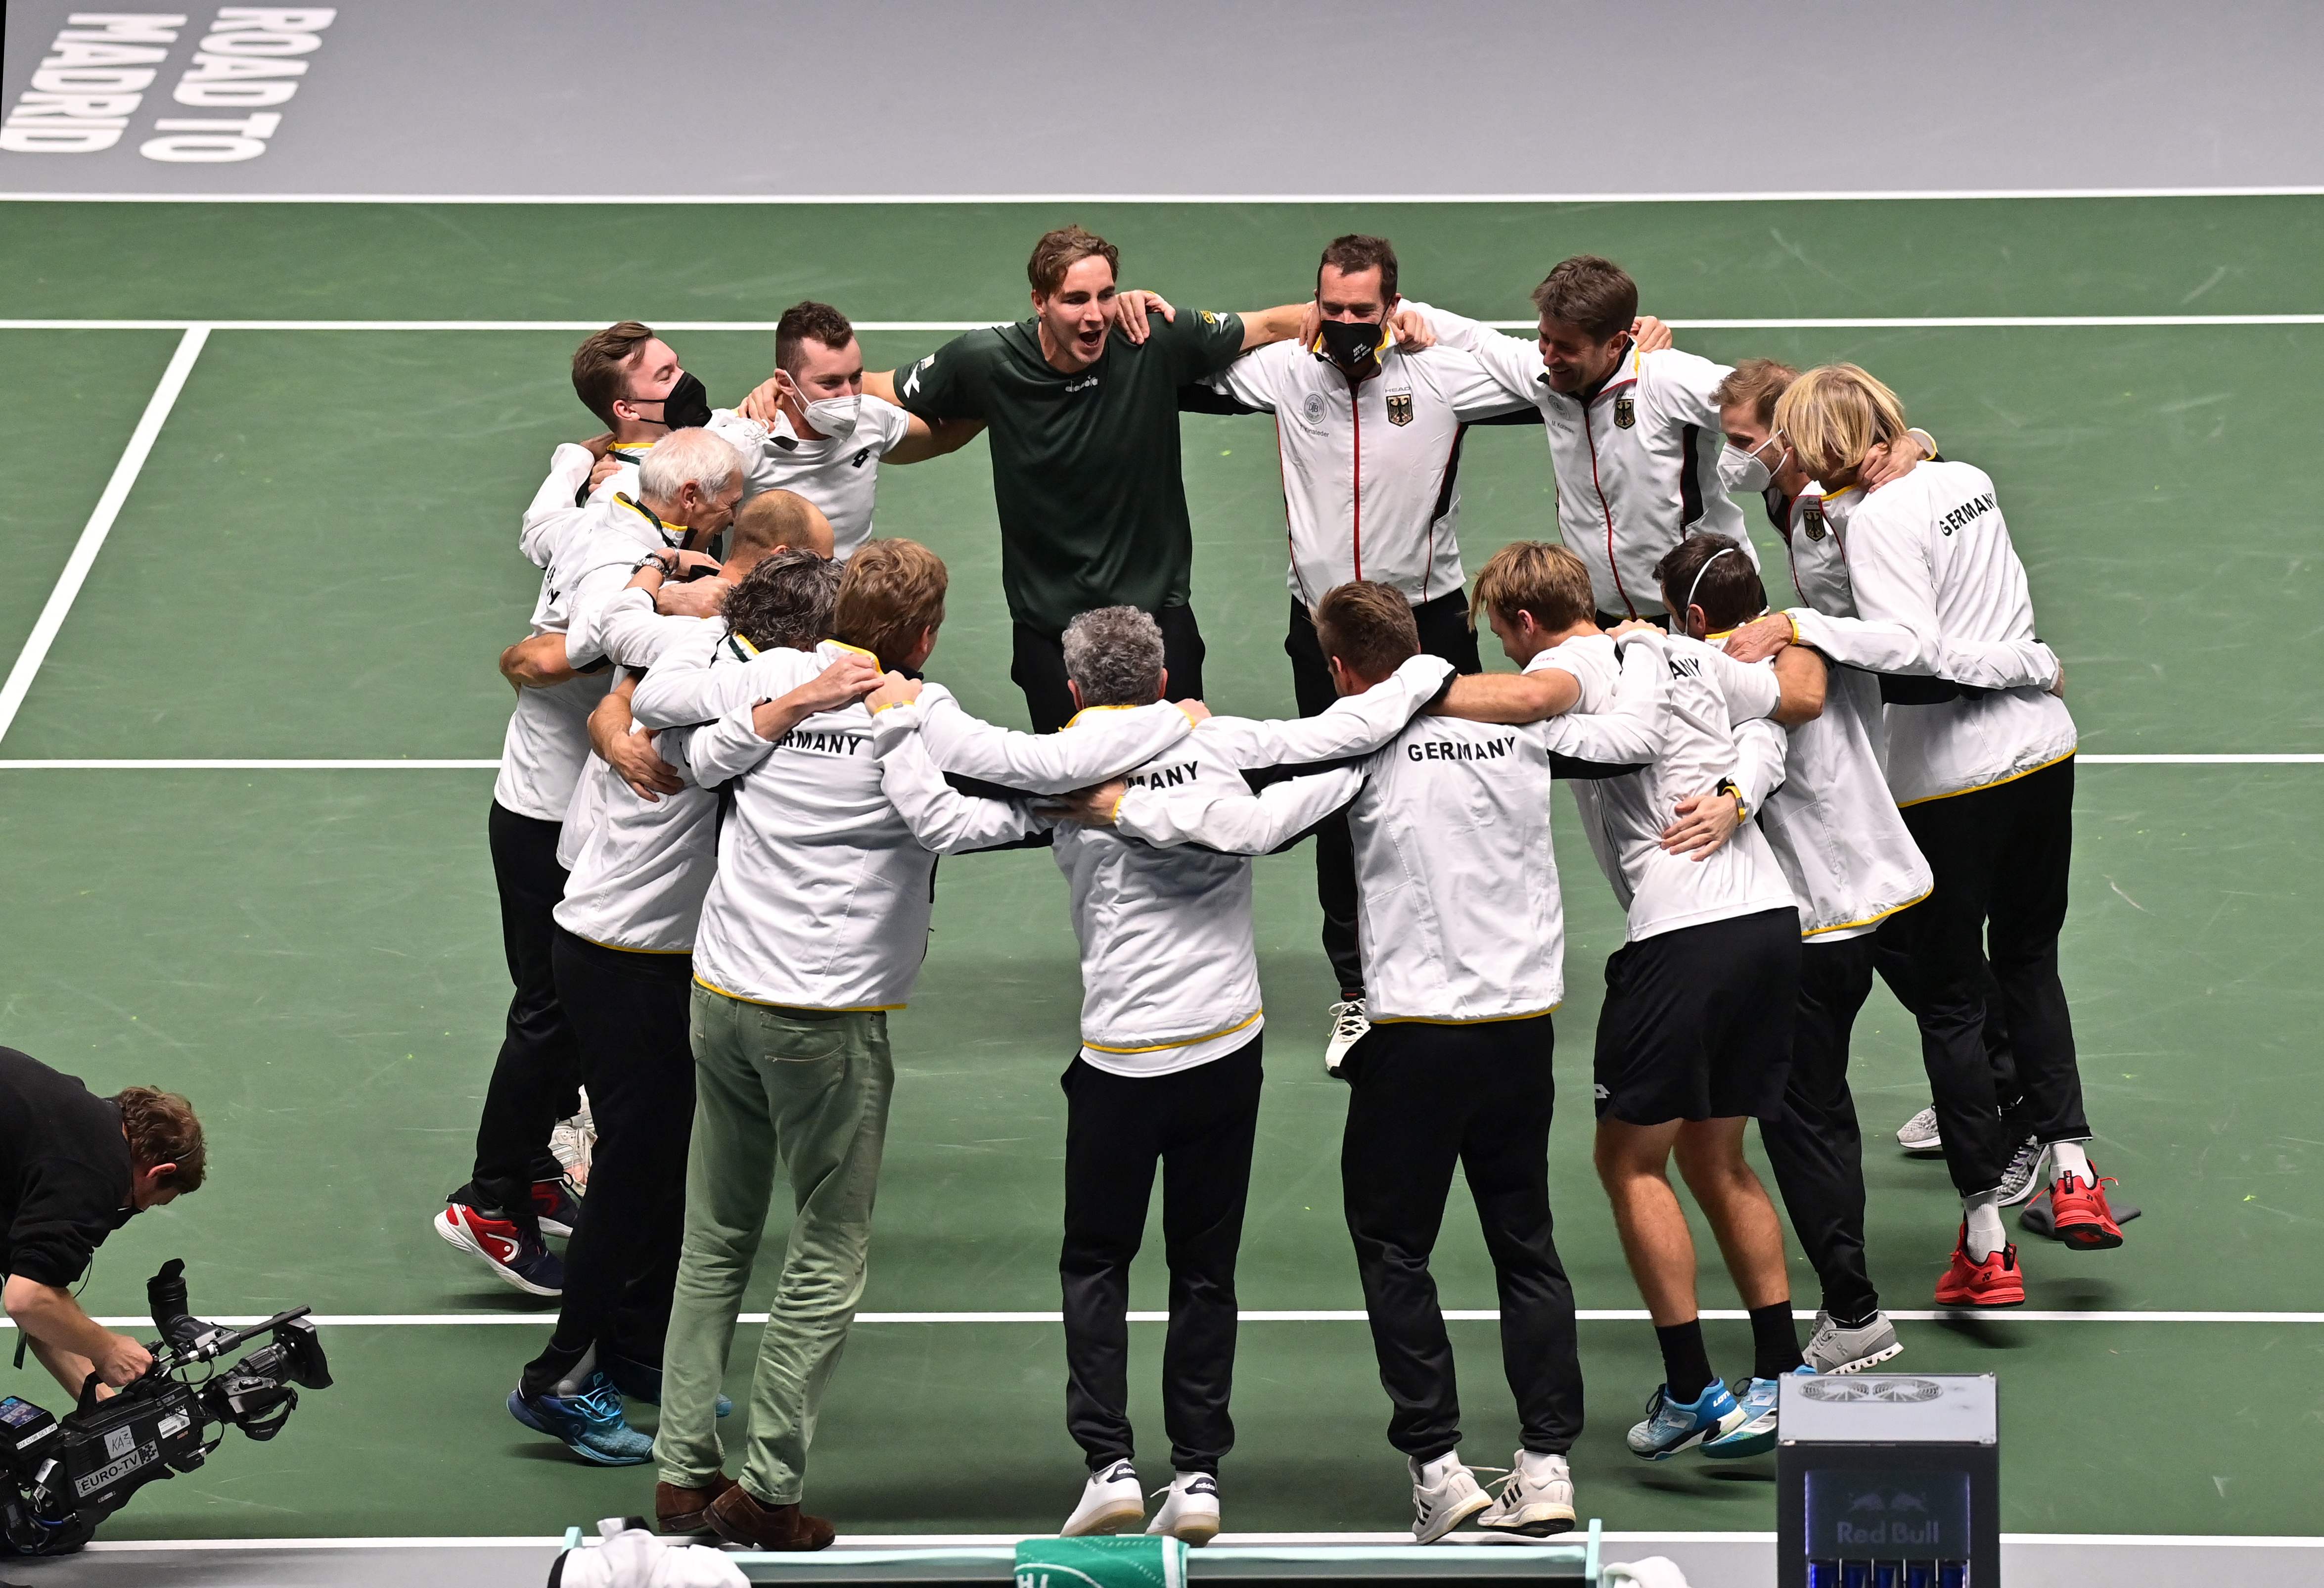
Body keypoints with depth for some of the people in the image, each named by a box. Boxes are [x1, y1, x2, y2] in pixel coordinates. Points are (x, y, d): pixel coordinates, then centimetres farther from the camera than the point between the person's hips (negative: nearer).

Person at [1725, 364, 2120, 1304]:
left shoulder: (1875, 519, -16)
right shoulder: (1969, 481, 6)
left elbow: (1908, 646, -27)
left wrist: (1799, 625, -26)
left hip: (1950, 779, -7)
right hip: (2042, 746, 7)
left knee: (1948, 998, 4)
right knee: (2030, 963, 24)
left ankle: (1986, 1238, 5)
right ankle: (2070, 1168, 19)